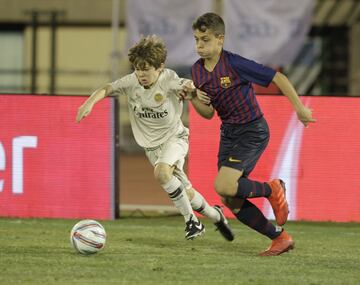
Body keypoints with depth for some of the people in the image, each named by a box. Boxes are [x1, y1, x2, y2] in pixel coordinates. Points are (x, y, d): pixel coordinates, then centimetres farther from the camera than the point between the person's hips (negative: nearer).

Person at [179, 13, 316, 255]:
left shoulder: (235, 64, -19)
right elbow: (208, 113, 11)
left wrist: (299, 108, -8)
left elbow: (277, 78, -12)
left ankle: (272, 190, 3)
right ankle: (280, 238, 15)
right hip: (228, 133, 8)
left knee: (224, 187, -23)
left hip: (253, 131, -8)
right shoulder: (197, 70, 3)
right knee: (231, 202, 2)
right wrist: (192, 98, -9)